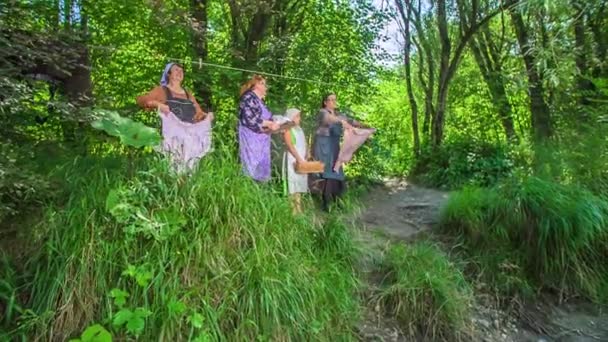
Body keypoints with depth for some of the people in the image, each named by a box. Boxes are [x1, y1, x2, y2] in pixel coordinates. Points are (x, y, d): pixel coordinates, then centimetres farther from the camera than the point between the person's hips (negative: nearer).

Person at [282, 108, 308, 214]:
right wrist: (298, 158, -24)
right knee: (293, 185, -7)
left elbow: (304, 145, 14)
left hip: (301, 160, 8)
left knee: (300, 184, 9)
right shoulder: (287, 130, -7)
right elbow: (290, 146, -17)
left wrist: (306, 158, 2)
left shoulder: (299, 129, 17)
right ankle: (293, 210, -4)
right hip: (292, 160, -8)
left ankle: (298, 209, 15)